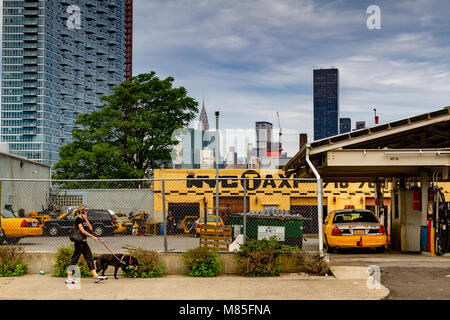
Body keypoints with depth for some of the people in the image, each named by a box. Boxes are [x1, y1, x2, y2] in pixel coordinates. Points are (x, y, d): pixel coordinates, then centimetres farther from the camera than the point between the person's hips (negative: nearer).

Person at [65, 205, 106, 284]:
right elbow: (82, 231, -22)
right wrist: (93, 236, -22)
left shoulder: (83, 220, 14)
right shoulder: (78, 219, -13)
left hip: (84, 242, 9)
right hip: (79, 242, -9)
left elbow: (90, 228, 6)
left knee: (90, 258, 6)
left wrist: (86, 219, -2)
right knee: (74, 259, -5)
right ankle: (68, 278, 0)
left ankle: (95, 276, 7)